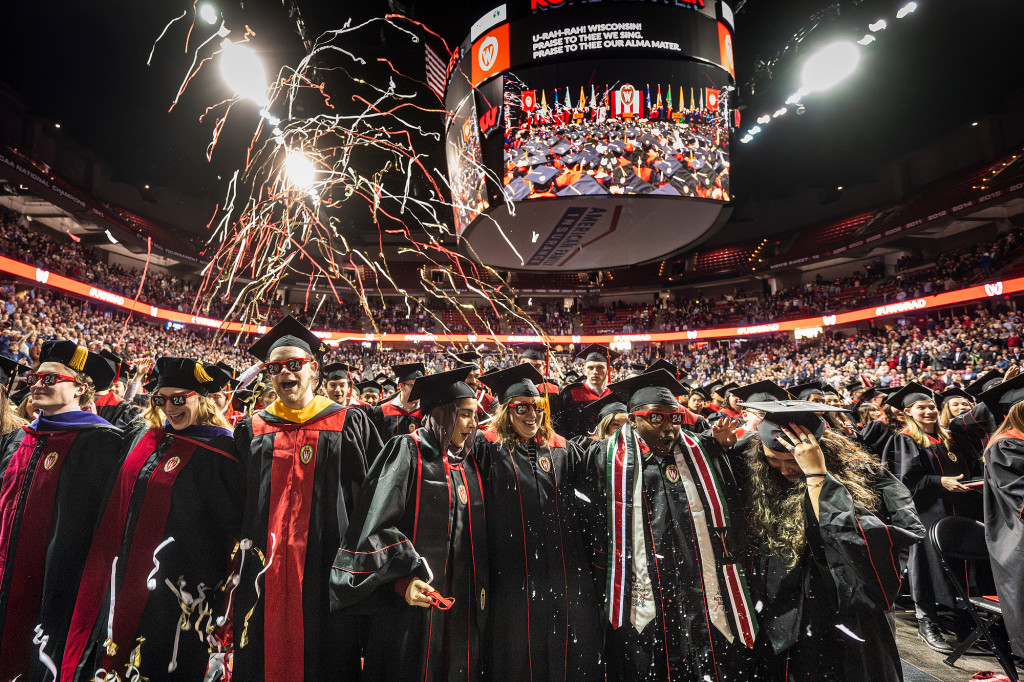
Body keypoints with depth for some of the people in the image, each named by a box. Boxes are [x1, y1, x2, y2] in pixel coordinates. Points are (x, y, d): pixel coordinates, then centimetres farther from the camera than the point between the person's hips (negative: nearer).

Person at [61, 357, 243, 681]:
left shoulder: (218, 452, -18)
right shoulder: (151, 439, 5)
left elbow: (233, 524, -17)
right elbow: (122, 506, 18)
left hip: (175, 591, -7)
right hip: (124, 580, 7)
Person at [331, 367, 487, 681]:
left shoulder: (467, 463, 9)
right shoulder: (407, 452, -10)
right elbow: (377, 524, -15)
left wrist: (480, 586, 10)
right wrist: (404, 578, -25)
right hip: (413, 598, -5)